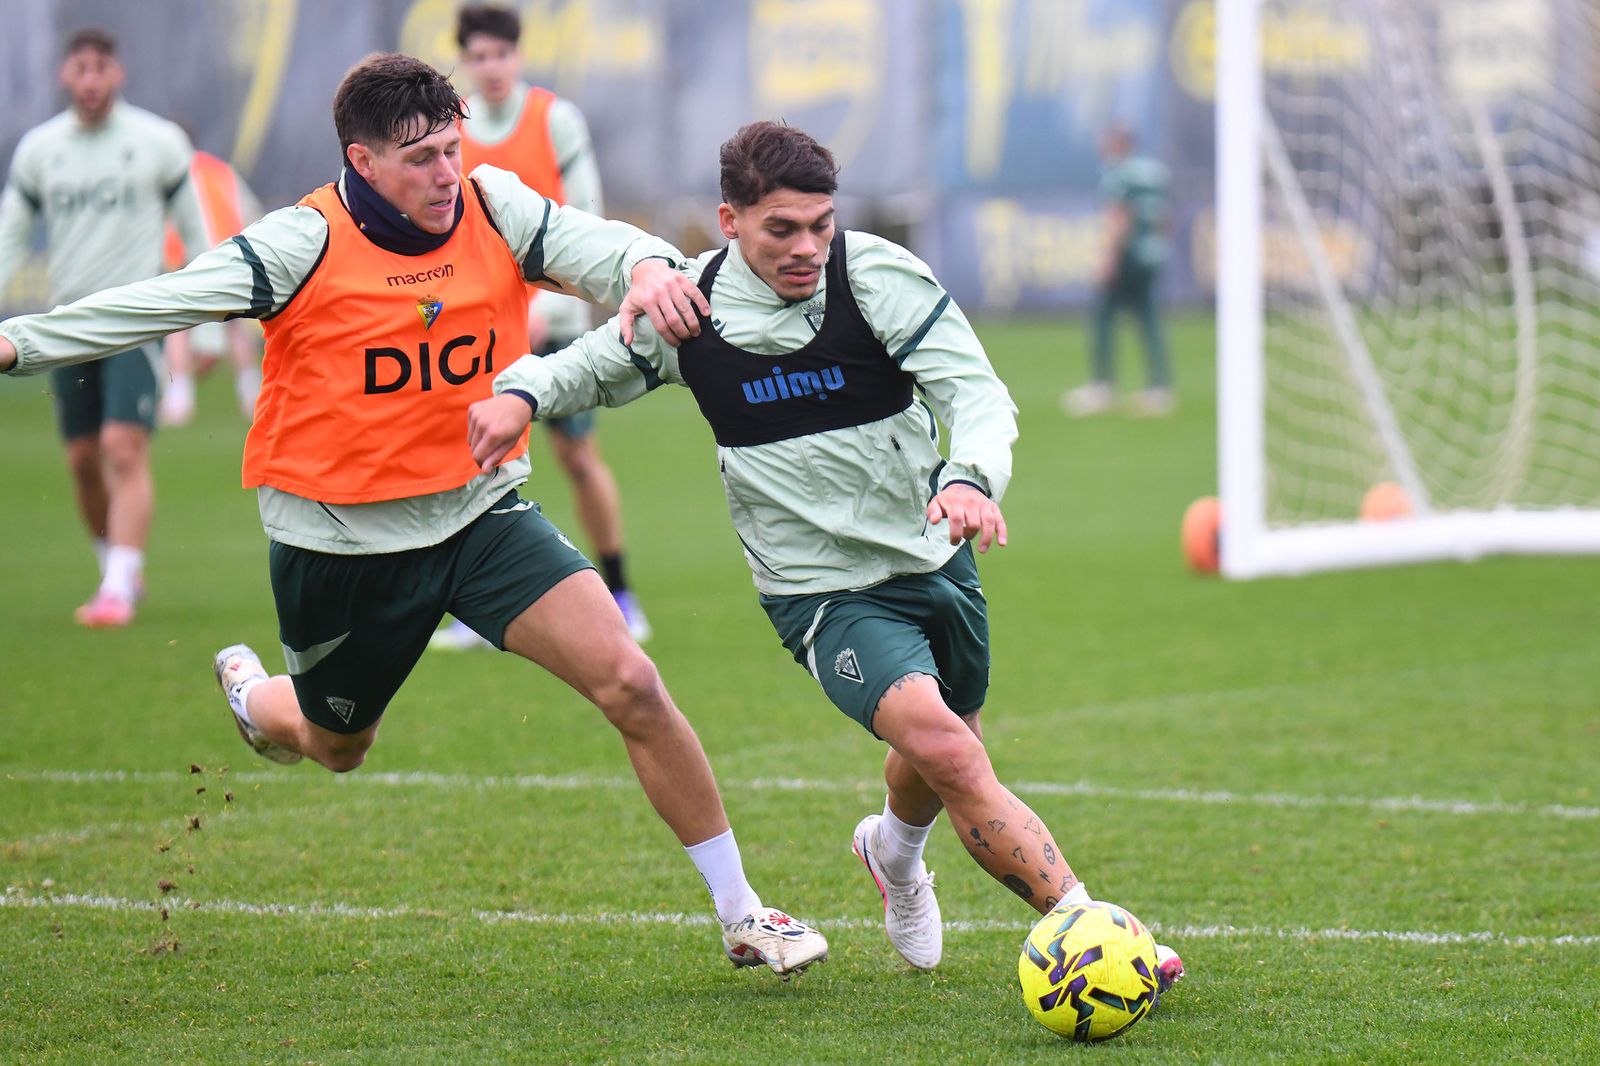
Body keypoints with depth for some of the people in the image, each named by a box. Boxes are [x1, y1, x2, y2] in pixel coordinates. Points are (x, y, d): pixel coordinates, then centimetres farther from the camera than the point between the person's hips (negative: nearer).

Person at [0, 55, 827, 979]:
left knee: (630, 683, -16)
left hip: (480, 507, 2)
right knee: (336, 745, 21)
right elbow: (156, 305, -16)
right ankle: (249, 692, 60)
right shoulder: (304, 246, -17)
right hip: (341, 538, -2)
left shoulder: (494, 207, -7)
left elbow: (586, 242, -21)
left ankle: (741, 912, -4)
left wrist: (647, 265, -44)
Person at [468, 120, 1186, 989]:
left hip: (933, 559, 2)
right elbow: (597, 366, 11)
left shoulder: (876, 274, -15)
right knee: (941, 746, -26)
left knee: (938, 765, 23)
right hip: (821, 593, -2)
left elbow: (977, 391, -22)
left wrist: (971, 477, -43)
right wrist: (521, 391, -11)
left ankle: (894, 850, 60)